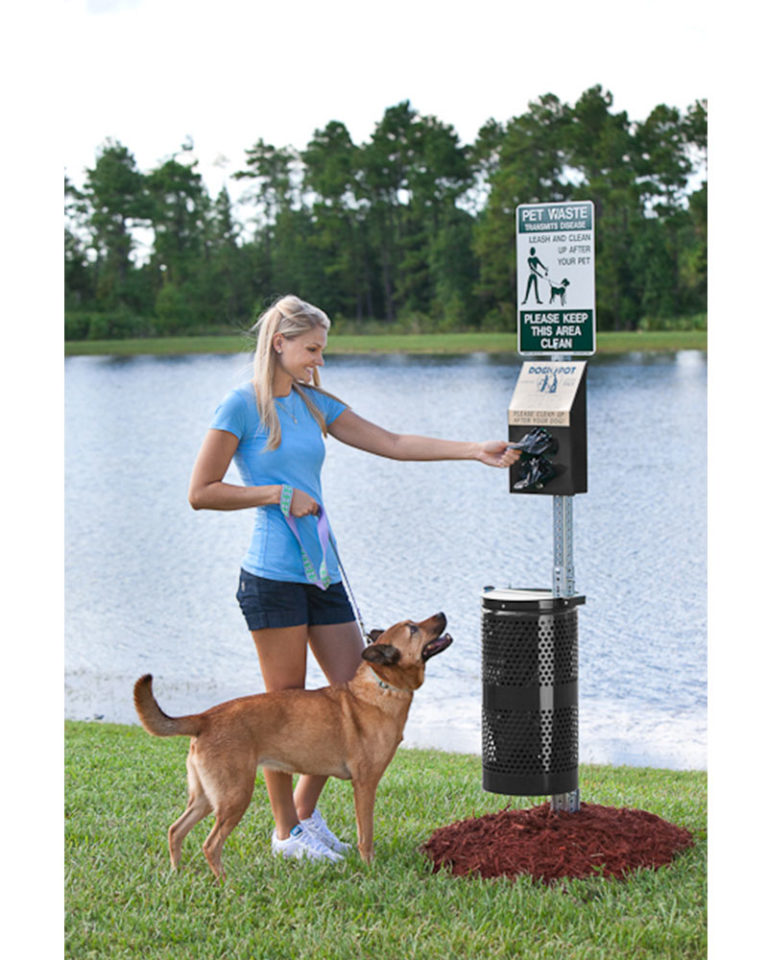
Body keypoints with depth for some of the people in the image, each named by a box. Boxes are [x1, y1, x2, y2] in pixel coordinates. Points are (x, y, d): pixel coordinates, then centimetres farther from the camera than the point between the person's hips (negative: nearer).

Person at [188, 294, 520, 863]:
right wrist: (279, 494, -12)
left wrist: (476, 451, 7)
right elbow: (201, 492, -7)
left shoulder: (313, 404, 13)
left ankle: (305, 809, 22)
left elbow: (392, 444, 13)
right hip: (273, 575, -7)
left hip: (322, 572, 7)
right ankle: (286, 831, 15)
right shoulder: (243, 406, -6)